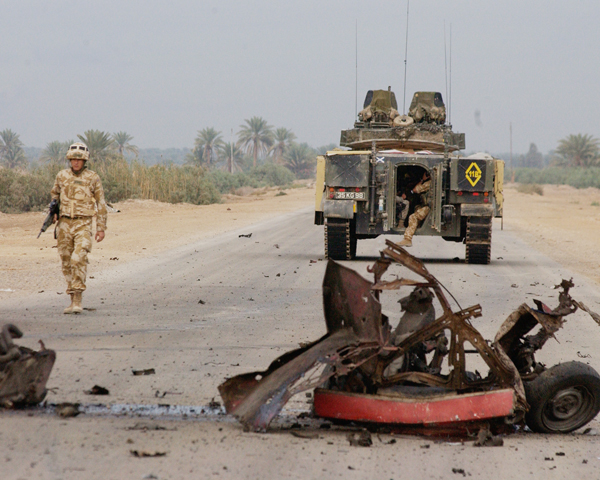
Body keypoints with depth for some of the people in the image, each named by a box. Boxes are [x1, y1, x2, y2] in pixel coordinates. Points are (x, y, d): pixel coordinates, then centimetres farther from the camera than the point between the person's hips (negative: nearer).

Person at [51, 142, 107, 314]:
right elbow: (55, 193, 25)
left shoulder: (93, 178, 0)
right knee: (66, 262, 5)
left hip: (83, 224, -4)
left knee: (79, 259, -19)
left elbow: (101, 204, 4)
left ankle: (78, 301, -18)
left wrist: (101, 228, 1)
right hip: (64, 223, 4)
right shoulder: (62, 176, 7)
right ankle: (73, 301, 15)